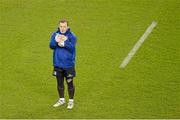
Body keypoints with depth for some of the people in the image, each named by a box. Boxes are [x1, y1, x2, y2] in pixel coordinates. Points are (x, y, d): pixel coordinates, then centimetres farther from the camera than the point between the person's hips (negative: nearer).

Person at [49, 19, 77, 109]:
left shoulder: (72, 36, -9)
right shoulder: (55, 34, 2)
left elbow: (72, 47, -22)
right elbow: (51, 46, -9)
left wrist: (64, 41, -25)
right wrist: (56, 41, -27)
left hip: (68, 64, -4)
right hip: (57, 64, 4)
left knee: (70, 83, 6)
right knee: (59, 83, 15)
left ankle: (71, 101, 20)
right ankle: (61, 100, 31)